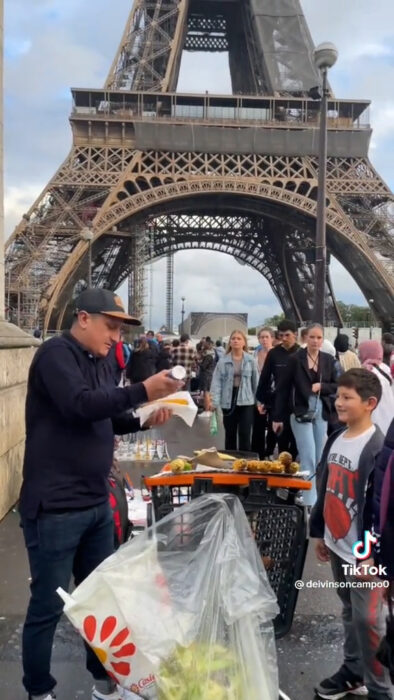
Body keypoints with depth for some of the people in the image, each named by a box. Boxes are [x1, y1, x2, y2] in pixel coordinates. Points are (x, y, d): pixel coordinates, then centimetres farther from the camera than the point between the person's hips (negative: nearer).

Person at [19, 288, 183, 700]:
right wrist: (142, 391, -30)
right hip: (55, 507, -8)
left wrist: (144, 419, 2)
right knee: (48, 607, 6)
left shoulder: (100, 362, 12)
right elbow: (79, 405, -29)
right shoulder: (55, 354, -14)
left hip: (96, 503, 8)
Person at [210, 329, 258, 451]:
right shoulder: (223, 361, -1)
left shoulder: (251, 360, 0)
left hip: (246, 401, -1)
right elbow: (216, 382, -5)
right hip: (228, 402, 1)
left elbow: (256, 381, 4)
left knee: (244, 435, -3)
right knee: (230, 435, 13)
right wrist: (214, 401, -13)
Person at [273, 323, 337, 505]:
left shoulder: (328, 360, 4)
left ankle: (315, 497, 27)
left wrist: (321, 386, -11)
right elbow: (283, 388, -5)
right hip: (301, 413, -4)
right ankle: (310, 501, 2)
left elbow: (336, 386, 10)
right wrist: (277, 417, -5)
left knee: (319, 459, 12)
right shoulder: (295, 359, -7)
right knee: (308, 458, -6)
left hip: (321, 414, 4)